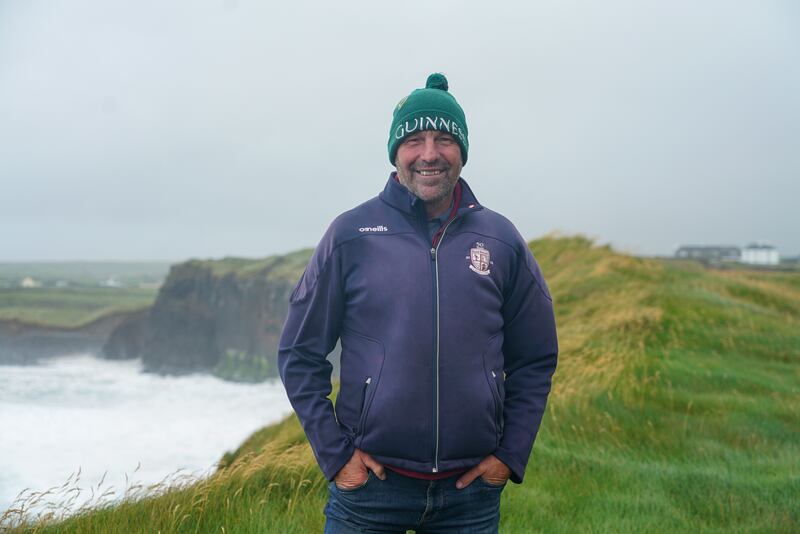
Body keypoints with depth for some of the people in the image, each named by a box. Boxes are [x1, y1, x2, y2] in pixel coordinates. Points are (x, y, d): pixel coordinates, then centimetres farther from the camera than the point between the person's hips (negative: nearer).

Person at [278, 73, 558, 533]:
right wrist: (335, 454, -4)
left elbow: (535, 361, 9)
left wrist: (511, 453, 1)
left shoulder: (502, 241, 2)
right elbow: (300, 353, 1)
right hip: (369, 480, -1)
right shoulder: (351, 234, -3)